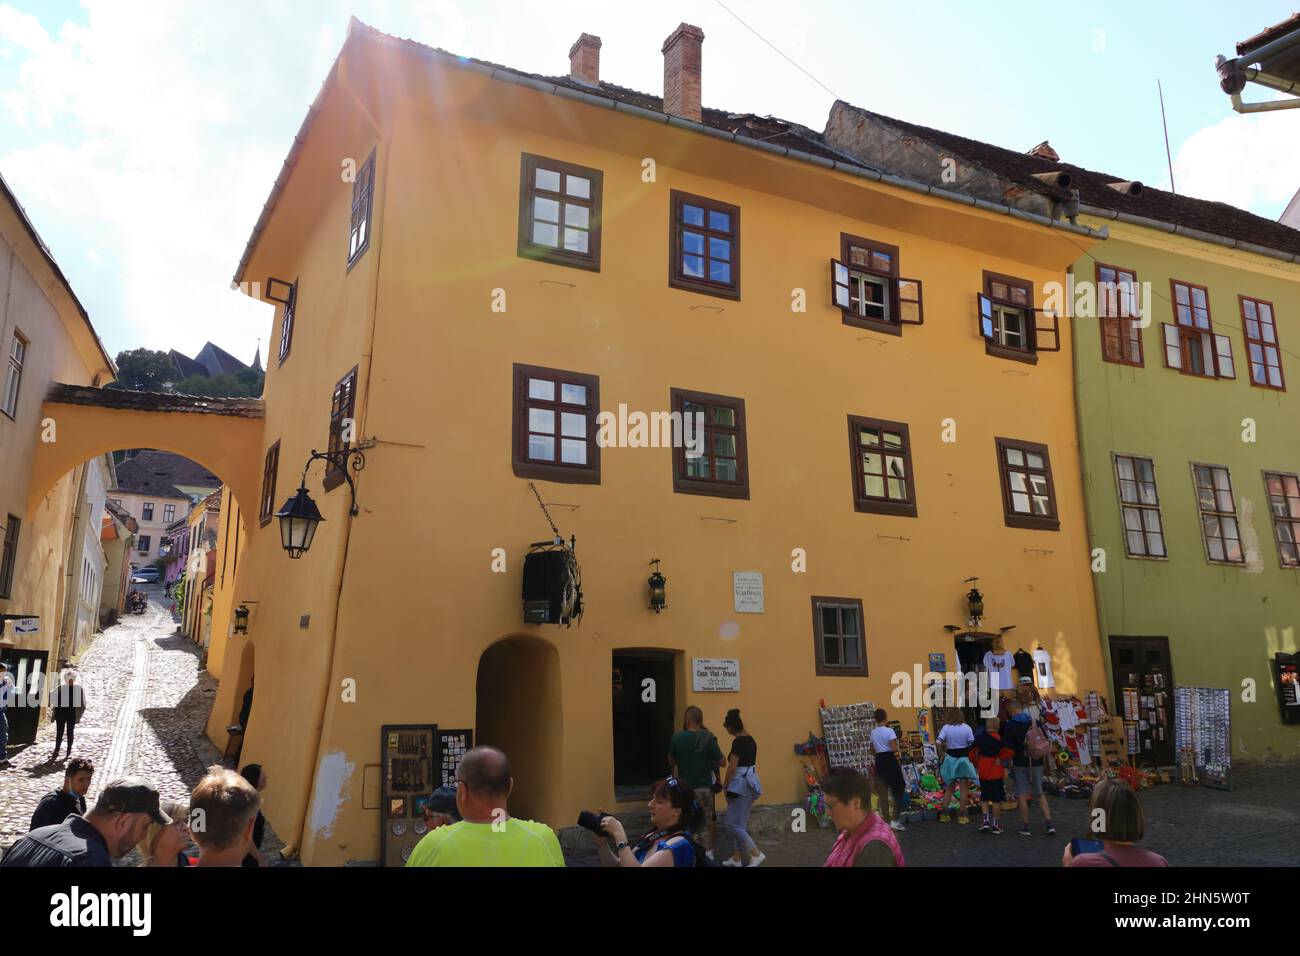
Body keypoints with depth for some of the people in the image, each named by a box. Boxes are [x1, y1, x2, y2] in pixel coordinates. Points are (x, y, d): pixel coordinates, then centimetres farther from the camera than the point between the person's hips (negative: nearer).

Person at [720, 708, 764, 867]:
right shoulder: (750, 740, 9)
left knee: (732, 823, -4)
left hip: (741, 784, -10)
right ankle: (737, 858, 20)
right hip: (750, 781, 10)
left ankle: (756, 854, -6)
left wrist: (724, 786, -9)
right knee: (740, 823, 15)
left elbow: (732, 767, -17)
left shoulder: (738, 742, -17)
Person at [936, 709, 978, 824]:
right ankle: (961, 815, 8)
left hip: (950, 758, 2)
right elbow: (972, 745, -11)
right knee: (964, 788, 8)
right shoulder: (966, 728, -7)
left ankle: (943, 814, 14)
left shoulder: (946, 728, -5)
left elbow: (939, 744, -14)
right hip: (963, 759, -2)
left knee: (949, 787, 15)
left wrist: (942, 755, 0)